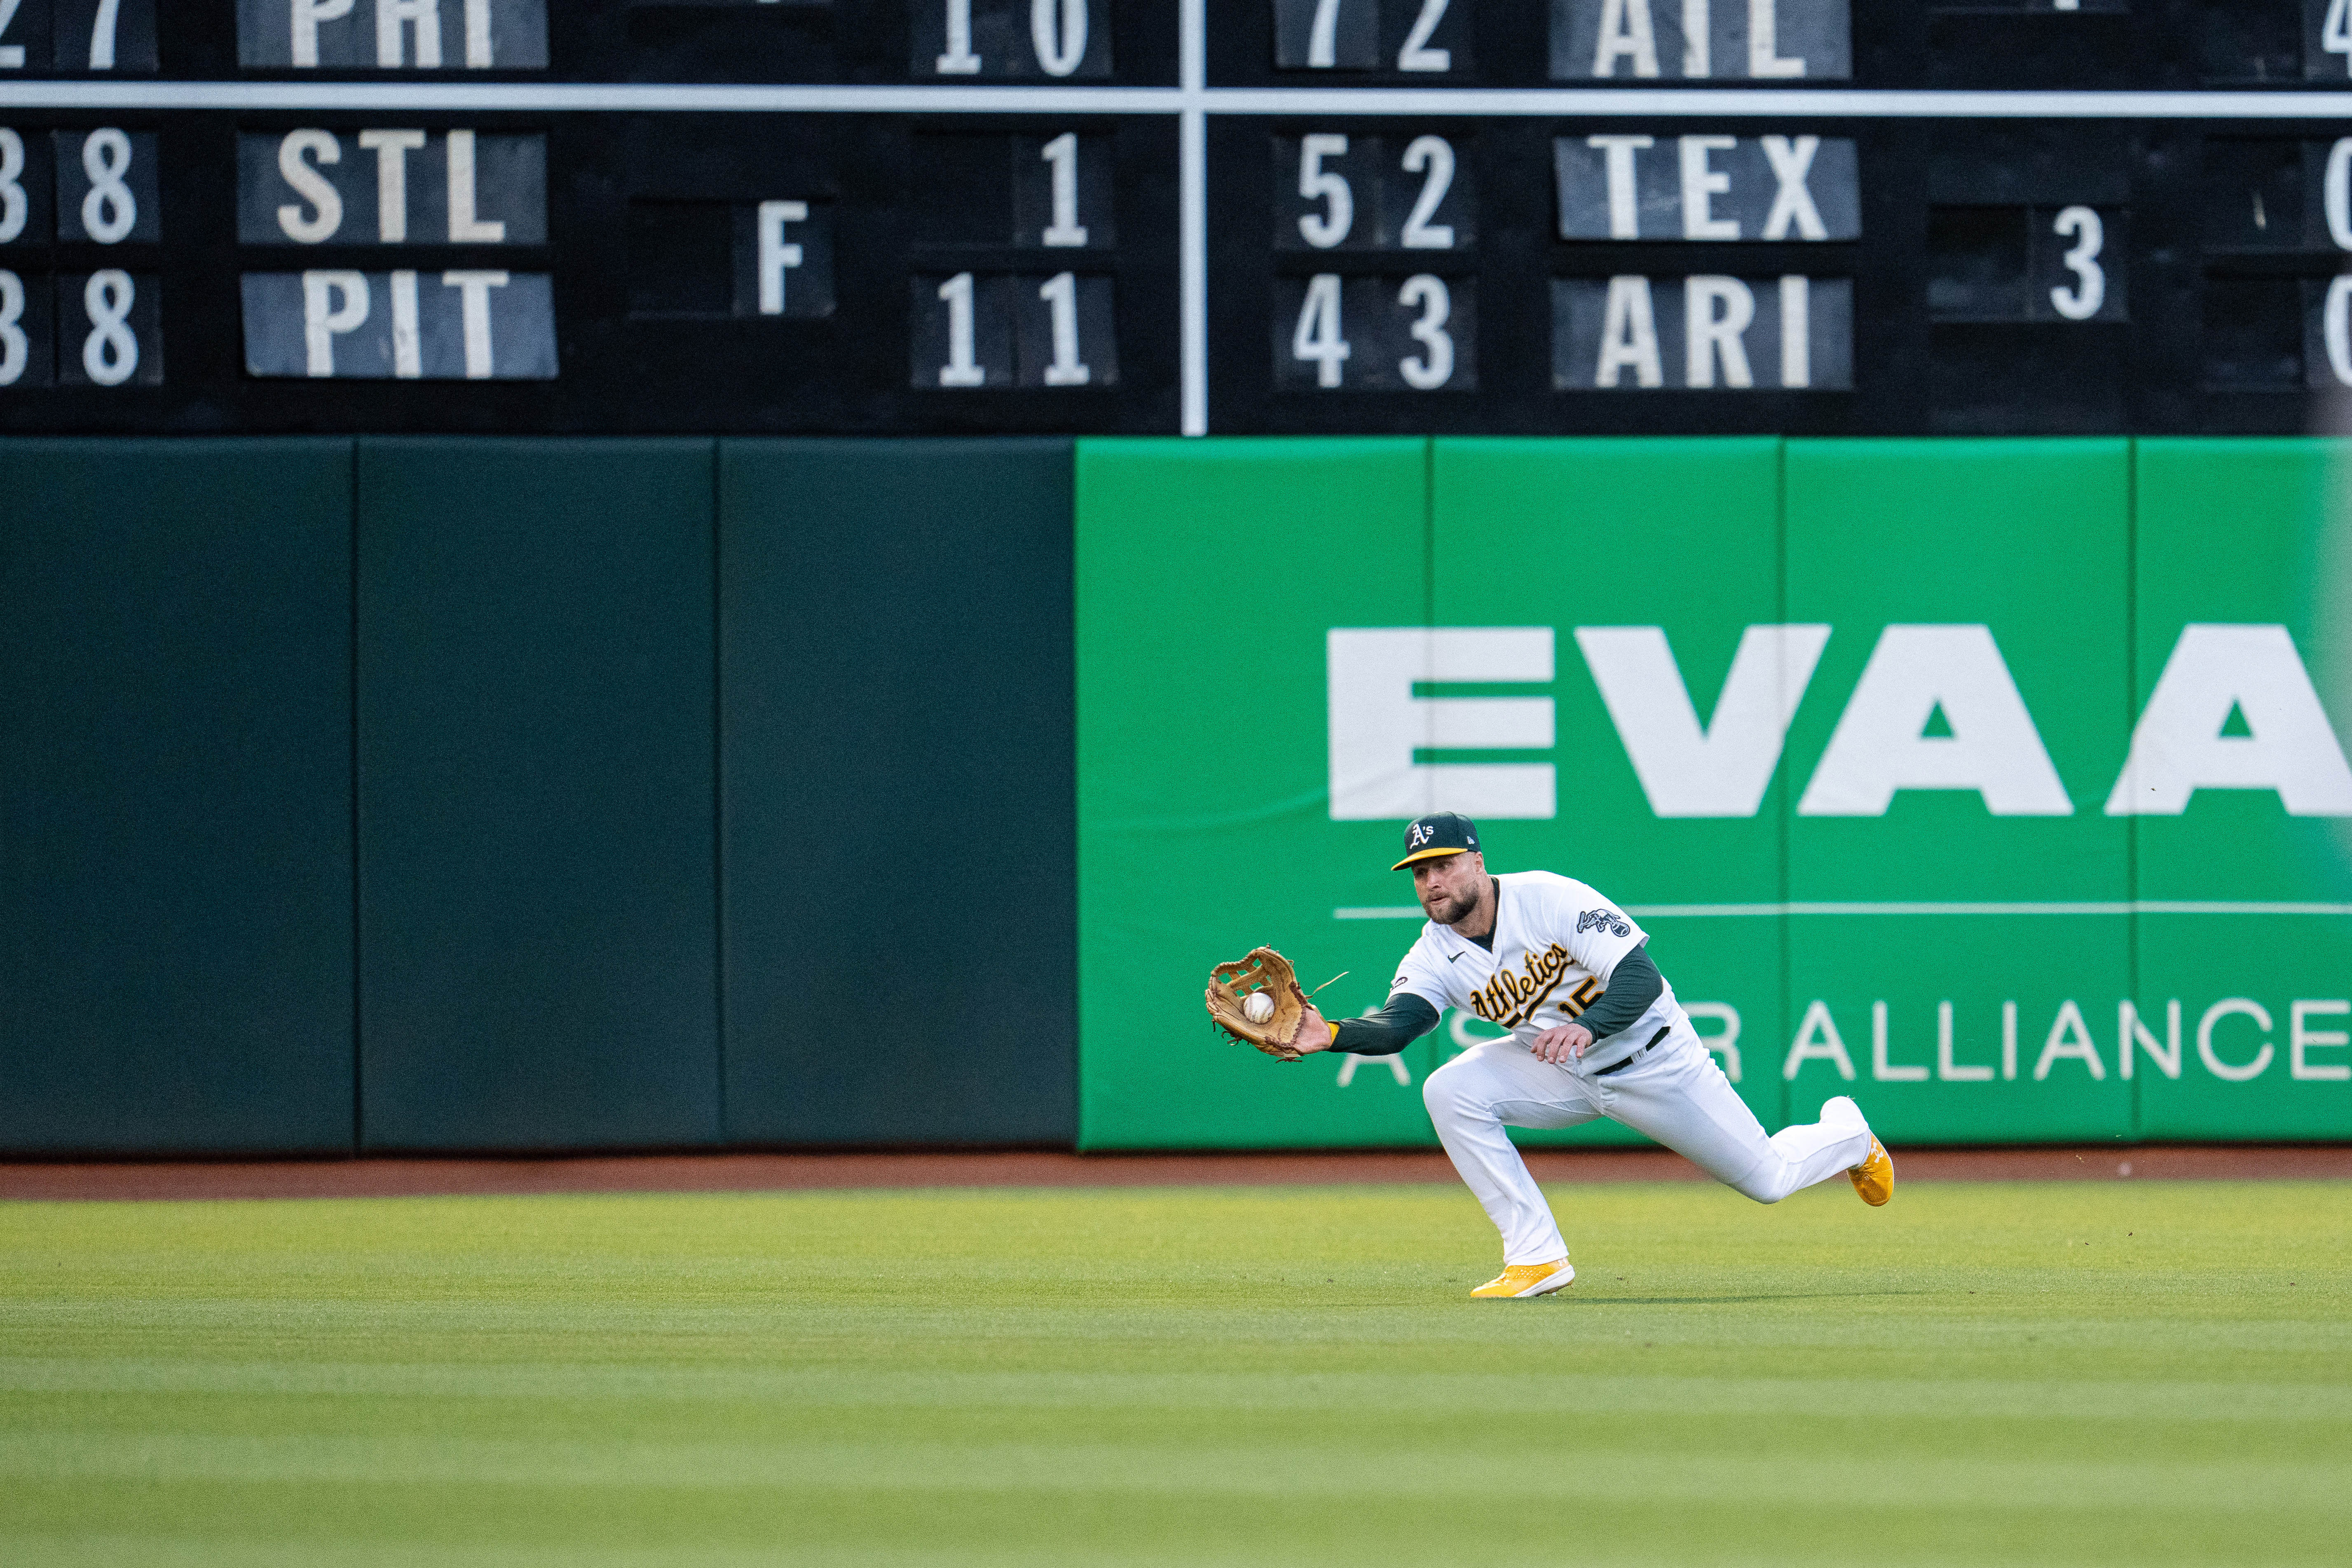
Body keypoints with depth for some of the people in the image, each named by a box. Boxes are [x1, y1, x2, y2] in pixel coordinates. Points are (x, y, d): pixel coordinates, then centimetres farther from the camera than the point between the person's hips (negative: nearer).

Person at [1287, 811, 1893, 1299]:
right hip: (1560, 1074, 4)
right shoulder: (1435, 955, -12)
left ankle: (1847, 1133, 42)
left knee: (1768, 1179, 3)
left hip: (1650, 1054, -4)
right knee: (1449, 1091, -23)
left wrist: (1587, 1027, -50)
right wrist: (1331, 1035, -49)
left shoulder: (1550, 899, -27)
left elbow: (1641, 978, -31)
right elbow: (1396, 1025, -28)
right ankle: (1537, 1260, -17)